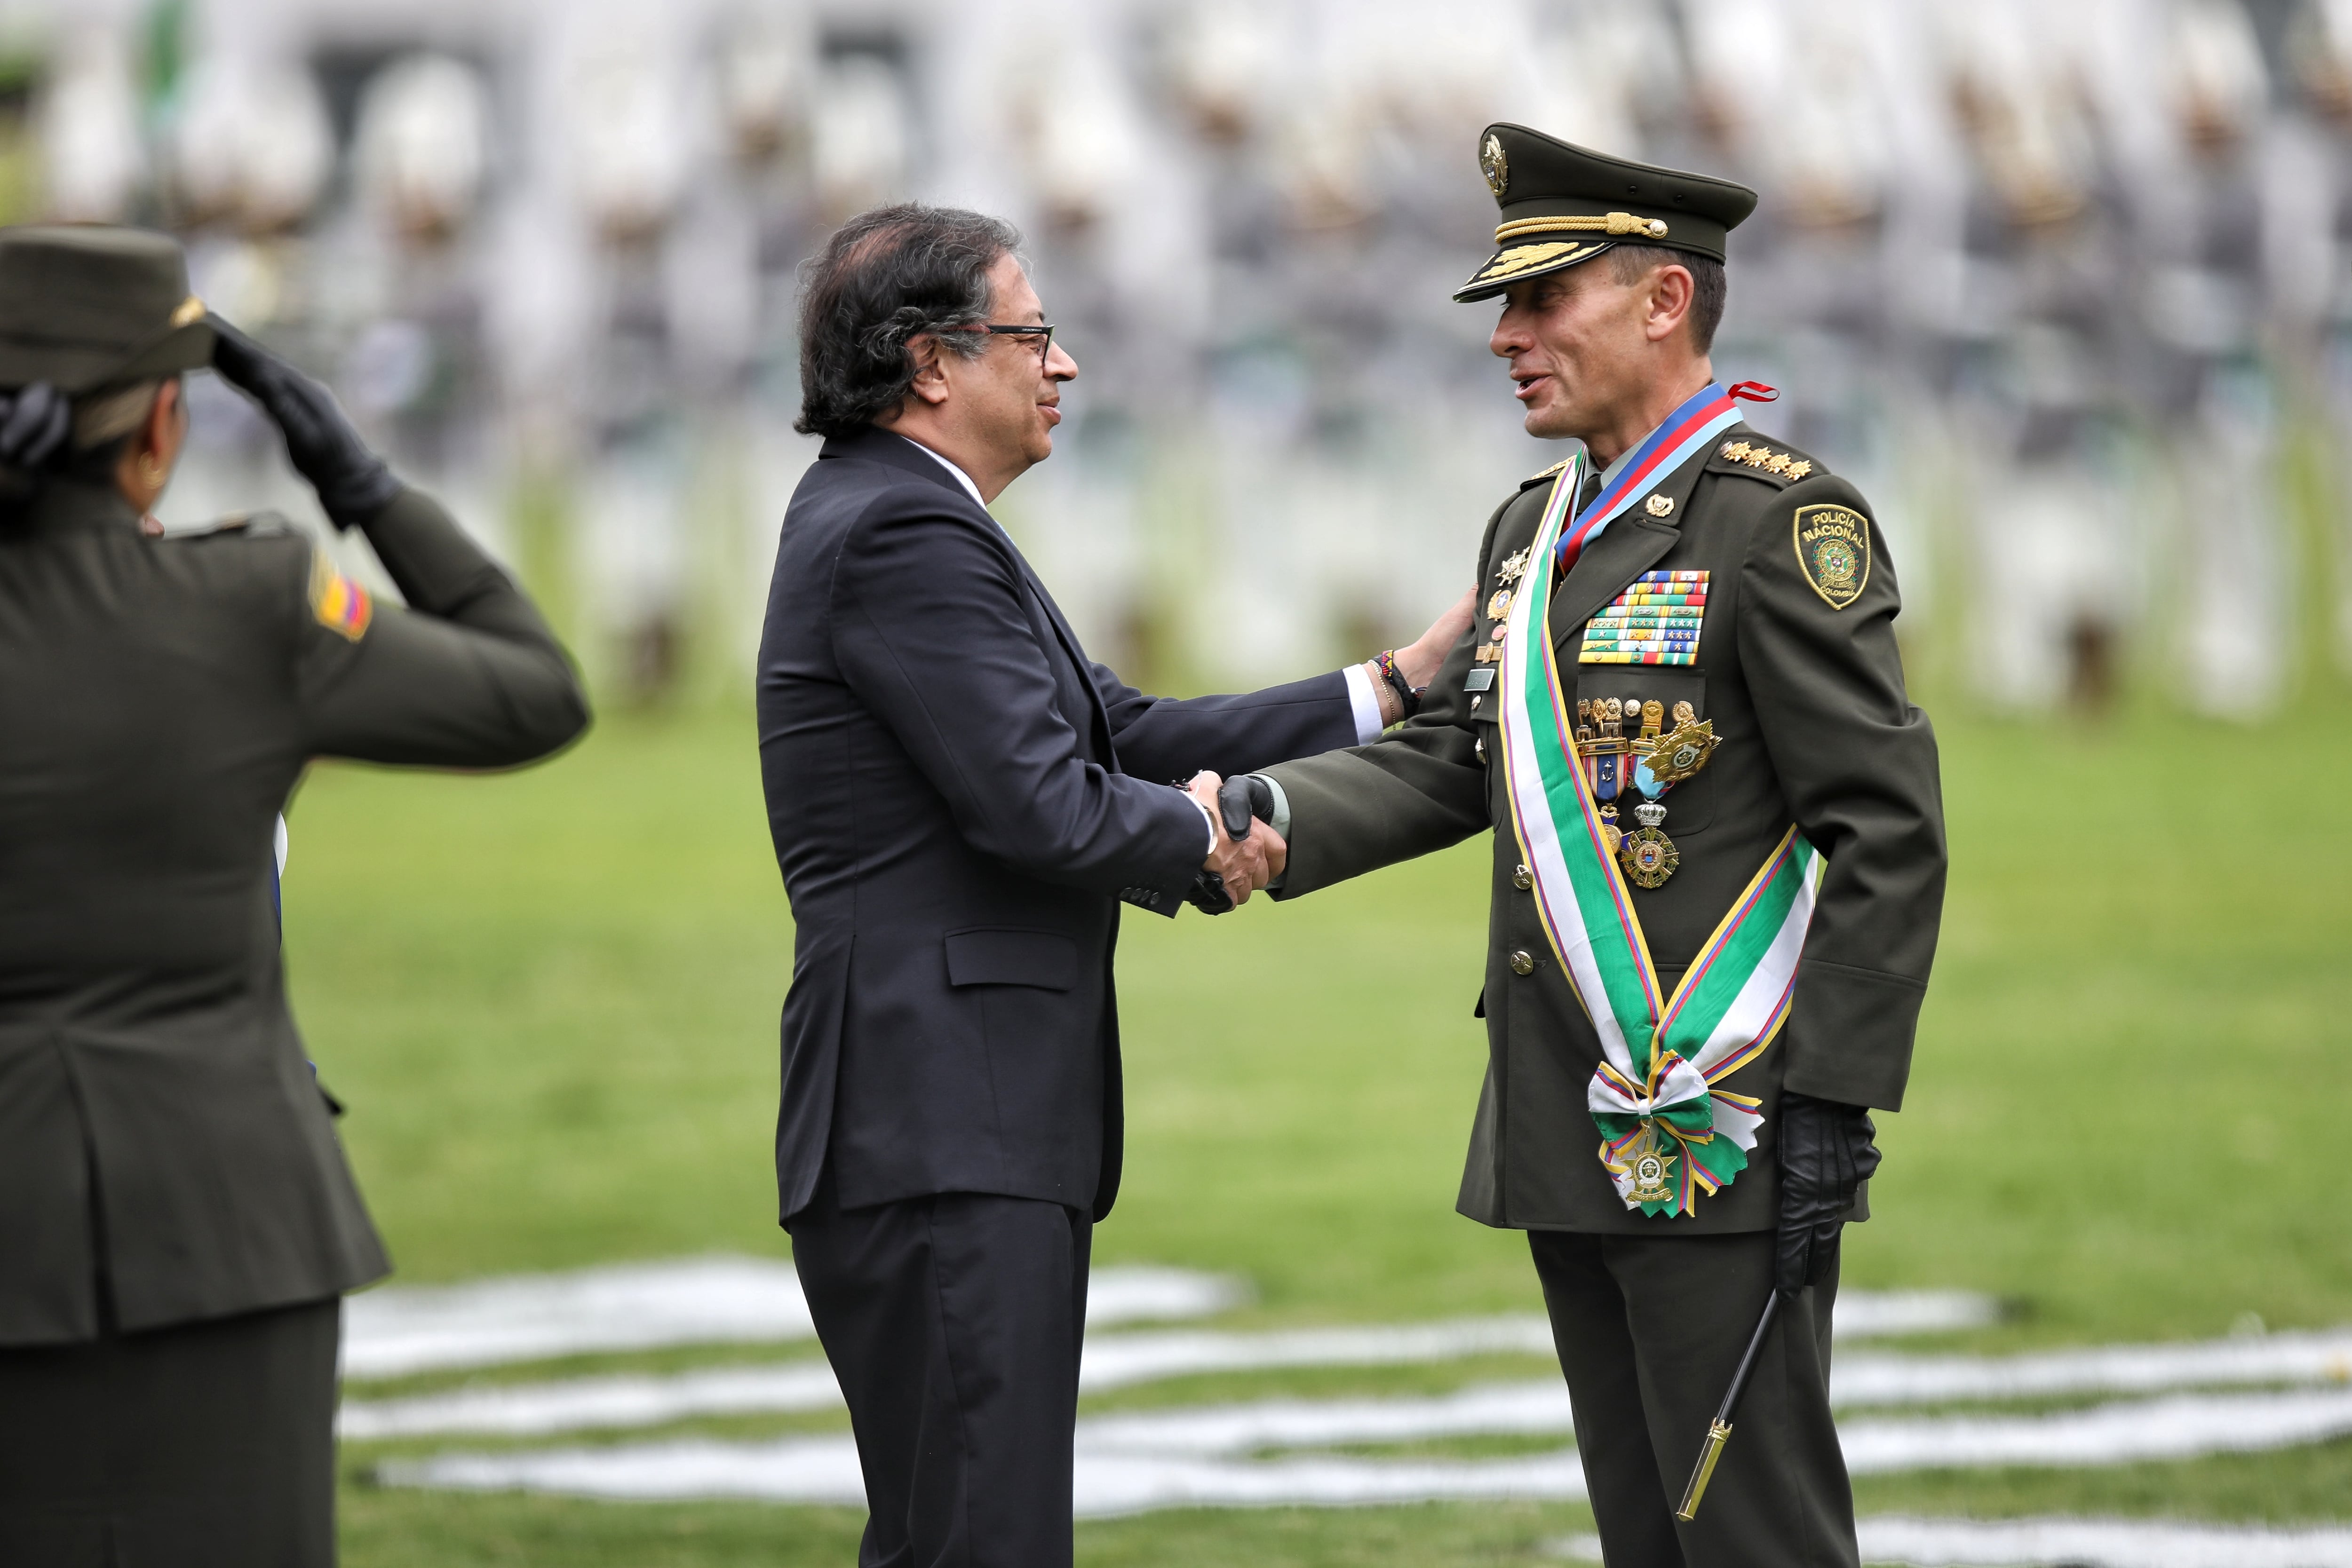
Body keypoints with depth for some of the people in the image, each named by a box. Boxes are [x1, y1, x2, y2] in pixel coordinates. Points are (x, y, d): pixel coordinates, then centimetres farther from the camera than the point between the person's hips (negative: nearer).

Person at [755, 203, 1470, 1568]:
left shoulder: (902, 522, 20)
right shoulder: (902, 535, -14)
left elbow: (1127, 736, 18)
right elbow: (1040, 807, -21)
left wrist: (1391, 691, 14)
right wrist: (1198, 836, -1)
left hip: (971, 1135, 11)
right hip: (941, 1144, -11)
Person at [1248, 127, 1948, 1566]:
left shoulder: (1783, 519, -11)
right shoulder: (1538, 531, 16)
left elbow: (1890, 830, -14)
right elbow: (1447, 766, 13)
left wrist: (1833, 1104, -19)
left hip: (1723, 1137, -8)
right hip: (1573, 1139, 8)